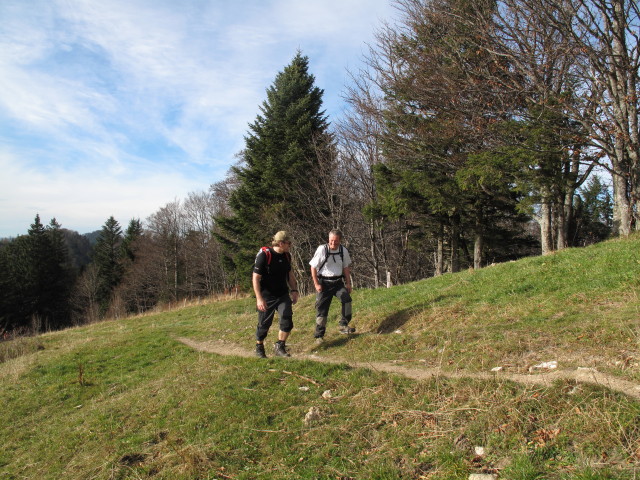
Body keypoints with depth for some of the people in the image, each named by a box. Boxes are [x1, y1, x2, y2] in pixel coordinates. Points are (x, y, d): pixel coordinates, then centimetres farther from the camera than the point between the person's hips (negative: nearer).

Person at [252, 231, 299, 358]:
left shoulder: (286, 256, 2)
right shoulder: (264, 255, -19)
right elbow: (256, 278, -18)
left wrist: (294, 290, 9)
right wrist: (259, 298, -22)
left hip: (283, 295, 5)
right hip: (267, 297, -5)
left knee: (287, 320, -7)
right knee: (264, 323, 6)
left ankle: (280, 347, 11)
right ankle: (259, 347, 30)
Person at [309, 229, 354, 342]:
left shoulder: (343, 251, -2)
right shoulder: (322, 250, -14)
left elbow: (346, 268, 11)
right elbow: (313, 267, -7)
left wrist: (348, 283, 7)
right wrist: (316, 284, -9)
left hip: (338, 282, 3)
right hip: (324, 283, -3)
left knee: (347, 299, -19)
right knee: (322, 308, -2)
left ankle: (344, 325, -3)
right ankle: (319, 335, 10)